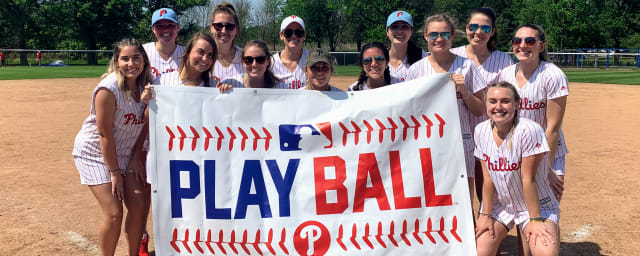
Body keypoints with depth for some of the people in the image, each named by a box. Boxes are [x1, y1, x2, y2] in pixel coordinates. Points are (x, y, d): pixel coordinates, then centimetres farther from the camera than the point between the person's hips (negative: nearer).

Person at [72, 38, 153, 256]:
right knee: (113, 213, -10)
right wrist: (114, 172, -17)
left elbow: (144, 123, 3)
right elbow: (105, 134, -21)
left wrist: (136, 156, -3)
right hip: (94, 153, -6)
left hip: (125, 152, 6)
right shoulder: (109, 89, -24)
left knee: (138, 205, 1)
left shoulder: (146, 85, -6)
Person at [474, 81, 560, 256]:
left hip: (536, 205, -4)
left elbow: (528, 179, -21)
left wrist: (535, 220, -17)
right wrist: (485, 214, -4)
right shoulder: (481, 131, -7)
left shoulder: (528, 130, -22)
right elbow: (488, 178, -3)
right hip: (499, 205, 4)